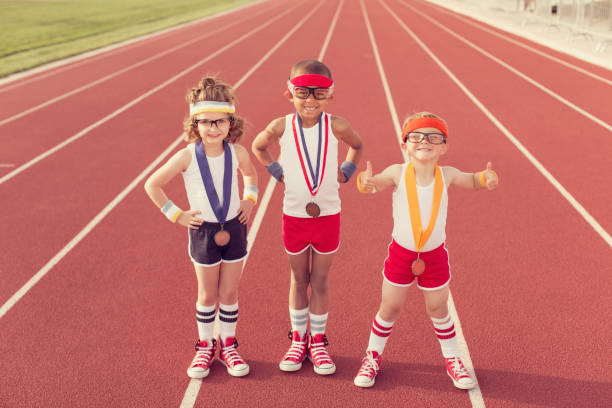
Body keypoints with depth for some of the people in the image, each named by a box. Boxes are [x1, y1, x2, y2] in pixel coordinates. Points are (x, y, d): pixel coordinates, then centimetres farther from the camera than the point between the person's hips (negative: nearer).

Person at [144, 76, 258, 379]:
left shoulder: (237, 152, -8)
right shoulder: (187, 156, -17)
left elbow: (250, 173, 17)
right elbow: (152, 185, -8)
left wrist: (250, 199, 5)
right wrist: (176, 215, -7)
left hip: (234, 228, 2)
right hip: (203, 232, -2)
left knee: (230, 293, 11)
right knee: (208, 295, 11)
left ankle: (227, 345, 28)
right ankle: (205, 346, 29)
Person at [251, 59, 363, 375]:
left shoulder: (336, 126, -10)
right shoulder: (281, 127, -9)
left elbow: (357, 145, 11)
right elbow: (257, 147, 11)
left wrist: (346, 171, 0)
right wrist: (277, 171, 1)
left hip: (327, 215, 0)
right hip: (294, 215, 0)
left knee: (320, 281, 10)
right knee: (299, 279, 14)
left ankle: (318, 341, 25)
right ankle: (298, 339, 29)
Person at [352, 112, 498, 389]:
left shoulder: (447, 175, -9)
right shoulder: (398, 173, -15)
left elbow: (473, 181, 6)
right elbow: (374, 184, -21)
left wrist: (488, 178, -17)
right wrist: (366, 182, -45)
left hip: (434, 255, 1)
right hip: (401, 253, -1)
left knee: (438, 311, 14)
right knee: (389, 309, 11)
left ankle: (452, 359, 36)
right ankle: (372, 357, 32)